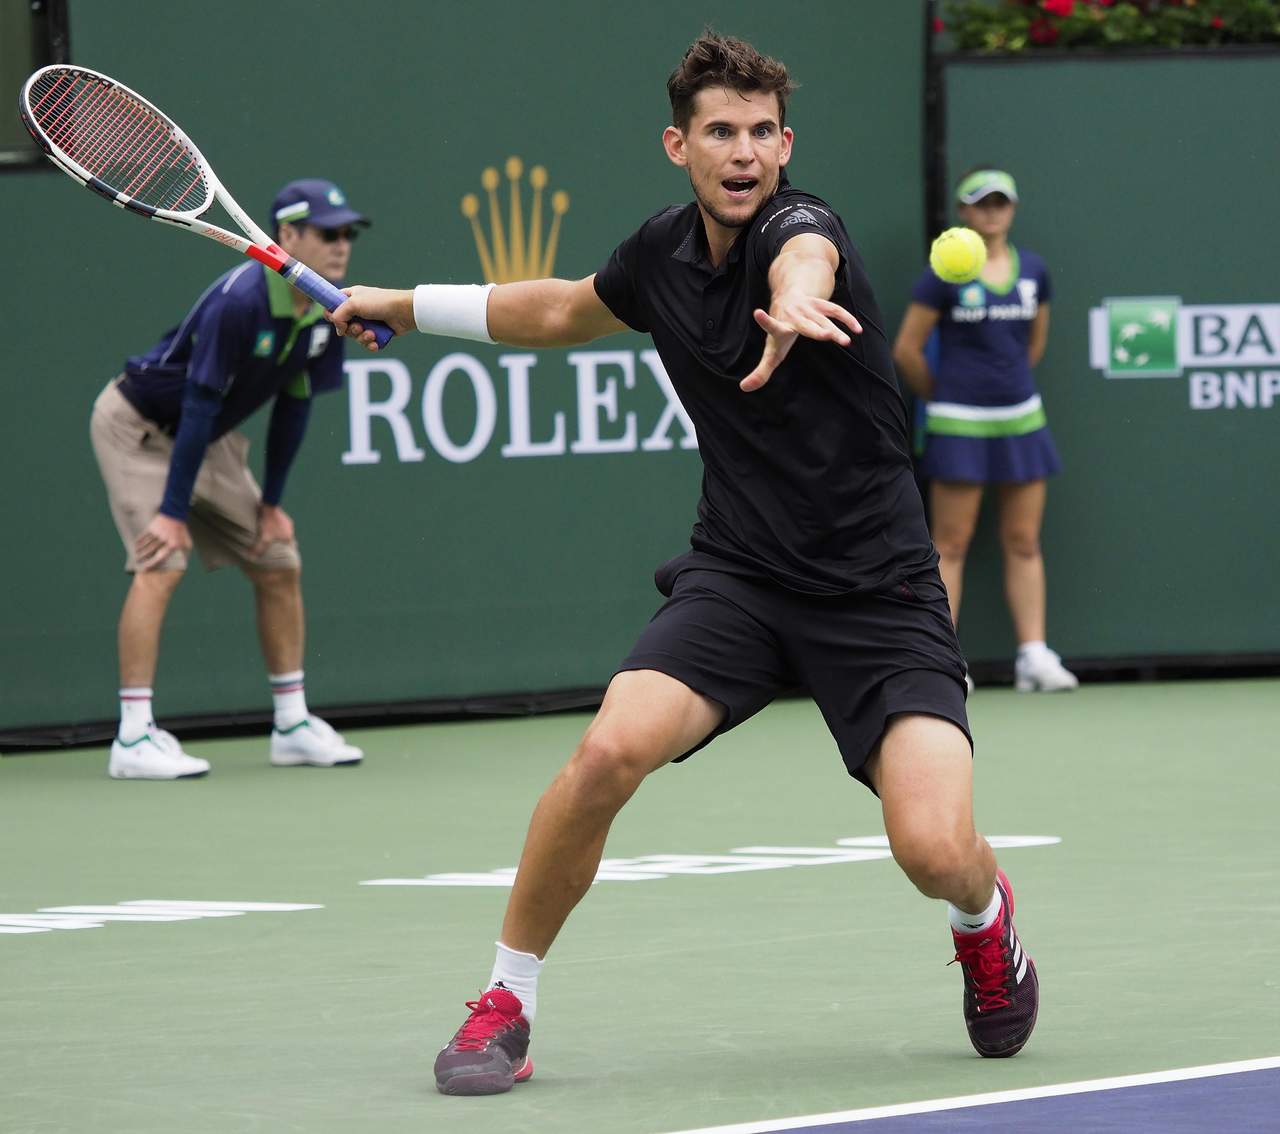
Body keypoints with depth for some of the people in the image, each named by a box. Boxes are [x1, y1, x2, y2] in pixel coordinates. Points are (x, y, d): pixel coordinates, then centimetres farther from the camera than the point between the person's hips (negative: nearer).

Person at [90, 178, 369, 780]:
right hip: (138, 425, -8)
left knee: (279, 562, 6)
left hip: (207, 439, 8)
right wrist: (173, 512, -29)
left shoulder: (327, 312, -8)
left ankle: (293, 725, 16)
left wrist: (271, 502, 4)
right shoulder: (239, 301, -32)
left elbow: (293, 405, 3)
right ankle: (133, 738, -22)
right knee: (162, 564, -22)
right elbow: (200, 406, -30)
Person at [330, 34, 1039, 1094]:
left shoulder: (801, 225, -15)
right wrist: (403, 304, 32)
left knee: (935, 851, -21)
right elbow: (566, 309, 29)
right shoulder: (662, 252, 4)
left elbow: (802, 262, -44)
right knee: (610, 749, -24)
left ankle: (986, 913, 19)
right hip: (736, 575, 4)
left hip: (878, 596, -4)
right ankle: (507, 999, -6)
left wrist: (793, 303, -68)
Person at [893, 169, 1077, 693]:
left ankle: (1033, 655, 7)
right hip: (960, 426, -5)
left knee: (1024, 542, 5)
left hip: (1021, 422, 5)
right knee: (950, 544, -2)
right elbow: (906, 350, -3)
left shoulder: (1033, 270, 6)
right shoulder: (943, 275, -8)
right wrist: (941, 396, 7)